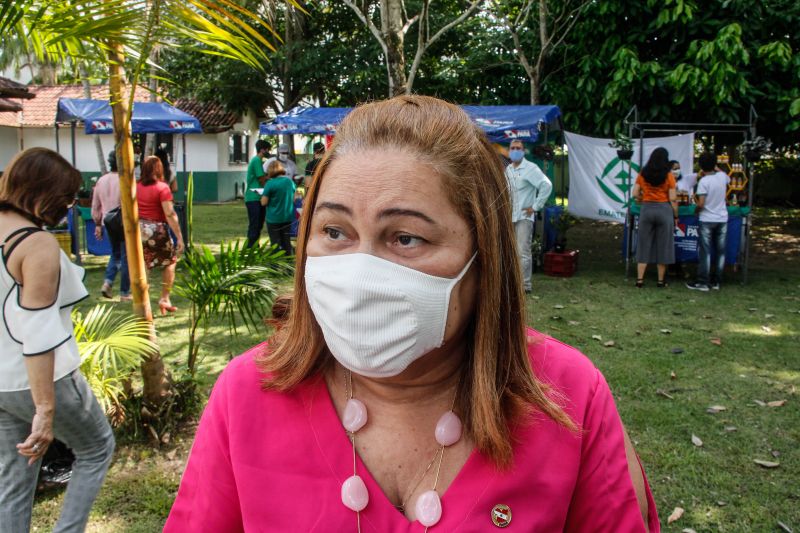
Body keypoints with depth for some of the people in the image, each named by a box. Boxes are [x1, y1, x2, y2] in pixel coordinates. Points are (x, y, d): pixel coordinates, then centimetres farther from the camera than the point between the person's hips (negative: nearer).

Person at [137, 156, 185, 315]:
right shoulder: (162, 187, -11)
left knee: (142, 267, 11)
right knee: (170, 262, 15)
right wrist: (179, 237, -15)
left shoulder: (136, 187, 5)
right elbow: (170, 214, -16)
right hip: (157, 229, -5)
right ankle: (164, 299, 14)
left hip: (139, 229, 5)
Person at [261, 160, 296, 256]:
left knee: (275, 243, 4)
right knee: (287, 242, 13)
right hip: (288, 218, 4)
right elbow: (294, 200, 11)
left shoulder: (270, 183, -14)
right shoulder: (290, 181, 1)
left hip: (274, 219, -4)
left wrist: (263, 196, 7)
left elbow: (264, 202, -12)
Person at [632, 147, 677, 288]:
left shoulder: (642, 174, 2)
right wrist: (675, 216, 2)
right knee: (663, 246, 7)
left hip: (646, 210, 2)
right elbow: (673, 199, -7)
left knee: (644, 244, 7)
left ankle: (640, 279, 4)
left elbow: (635, 194, 1)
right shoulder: (668, 176, -5)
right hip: (664, 210, -2)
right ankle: (661, 281, 12)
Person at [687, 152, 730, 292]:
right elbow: (728, 179, 27)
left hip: (707, 220, -5)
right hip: (722, 219, 5)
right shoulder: (722, 176, 0)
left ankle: (703, 282, 1)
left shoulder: (703, 181, -15)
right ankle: (716, 282, 15)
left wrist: (696, 210, 1)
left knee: (705, 252, 0)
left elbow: (701, 204, -19)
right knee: (720, 252, 10)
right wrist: (715, 168, 27)